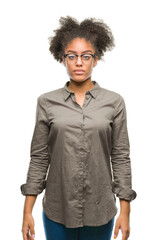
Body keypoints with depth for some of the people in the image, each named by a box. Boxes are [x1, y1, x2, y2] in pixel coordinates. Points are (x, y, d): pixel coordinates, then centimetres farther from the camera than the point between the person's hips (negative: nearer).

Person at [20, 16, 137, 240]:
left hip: (100, 212, 0)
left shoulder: (114, 102, -4)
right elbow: (39, 158, -1)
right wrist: (28, 211, -1)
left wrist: (125, 212, -3)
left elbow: (121, 158, -2)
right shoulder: (47, 102, -3)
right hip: (57, 211, 0)